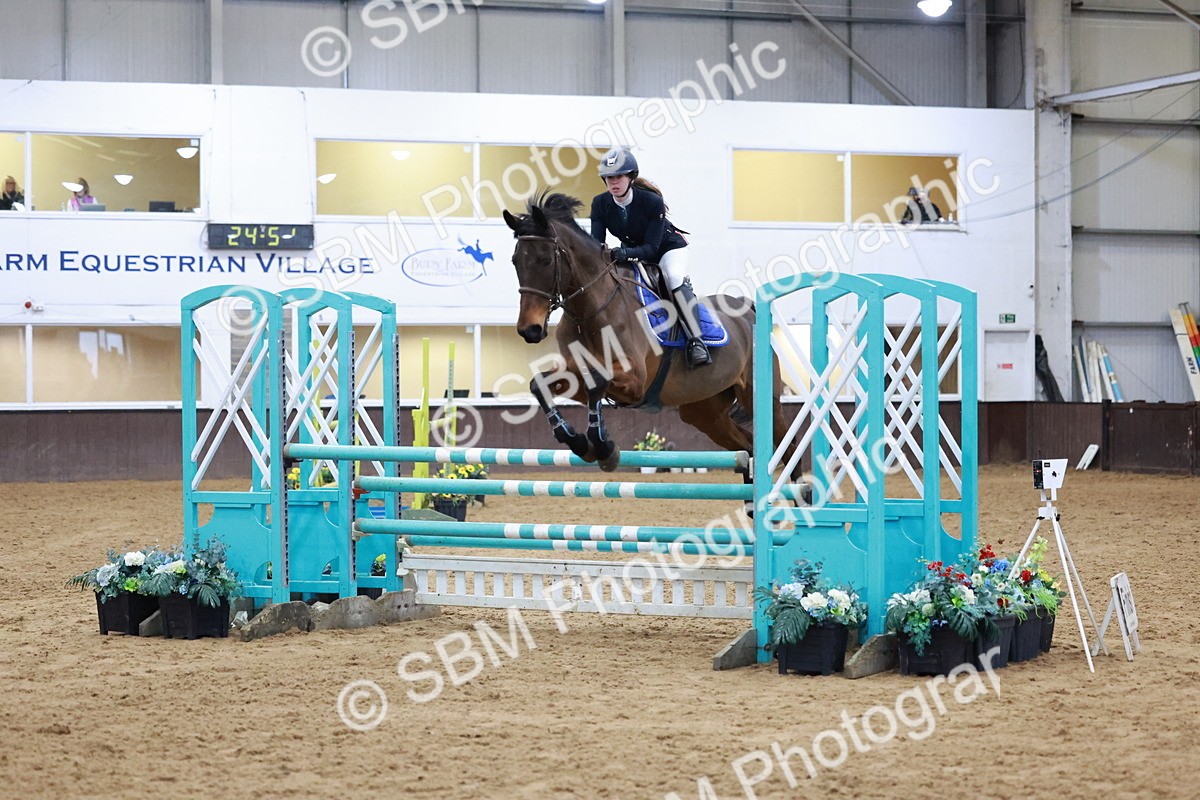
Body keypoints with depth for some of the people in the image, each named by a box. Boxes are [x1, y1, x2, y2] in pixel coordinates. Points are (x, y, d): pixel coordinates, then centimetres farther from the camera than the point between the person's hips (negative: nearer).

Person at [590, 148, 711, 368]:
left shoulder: (652, 201, -29)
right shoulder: (600, 204, -16)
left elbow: (651, 247, -31)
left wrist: (625, 253, -50)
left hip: (668, 246, -6)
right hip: (631, 252, 6)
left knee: (675, 278, -34)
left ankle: (695, 341, -39)